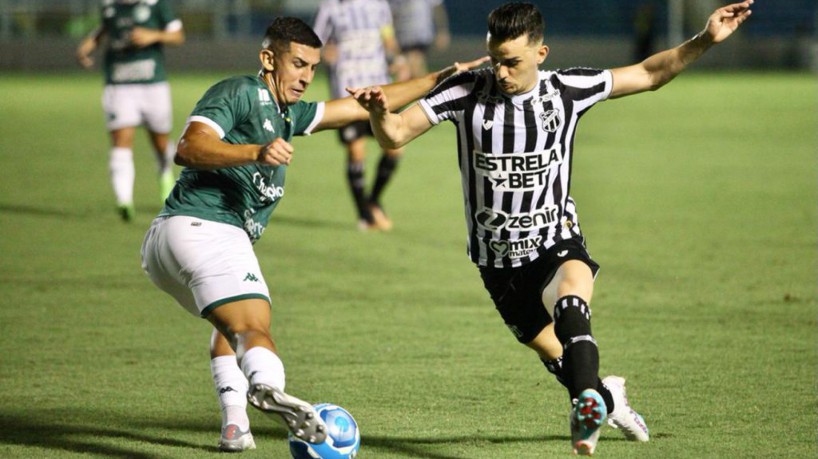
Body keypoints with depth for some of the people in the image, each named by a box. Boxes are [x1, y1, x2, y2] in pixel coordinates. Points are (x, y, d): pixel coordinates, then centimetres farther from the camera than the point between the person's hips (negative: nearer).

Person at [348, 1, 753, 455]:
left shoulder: (567, 90, -9)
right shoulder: (466, 92, -13)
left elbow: (648, 74, 2)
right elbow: (395, 135, -17)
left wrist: (704, 41, -10)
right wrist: (379, 112, -41)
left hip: (557, 242, -2)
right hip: (497, 259, 2)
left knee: (570, 306, -35)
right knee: (553, 353, 14)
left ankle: (588, 406, -49)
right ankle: (608, 399, 43)